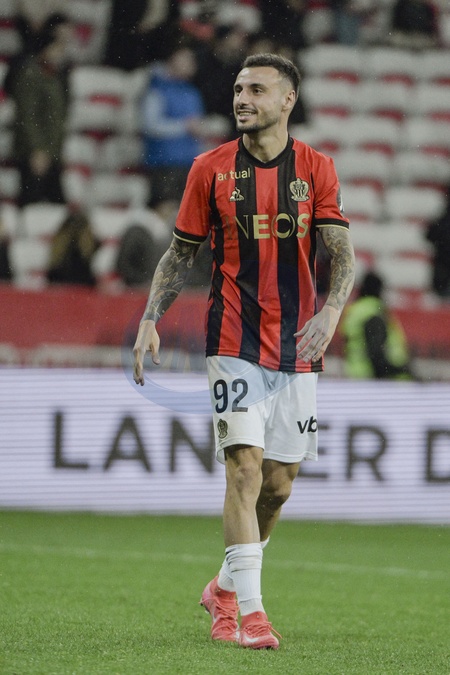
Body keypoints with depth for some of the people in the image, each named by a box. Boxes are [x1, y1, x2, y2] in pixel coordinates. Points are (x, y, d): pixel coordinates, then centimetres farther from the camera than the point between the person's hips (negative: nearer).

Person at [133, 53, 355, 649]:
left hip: (298, 348, 2)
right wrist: (151, 320, -2)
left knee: (278, 483, 8)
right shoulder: (211, 169, 2)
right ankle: (249, 610, -13)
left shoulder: (316, 169, 3)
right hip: (234, 342, -2)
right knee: (245, 468, -15)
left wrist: (331, 311, -20)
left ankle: (225, 588, 30)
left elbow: (343, 255, -2)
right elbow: (181, 253, 9)